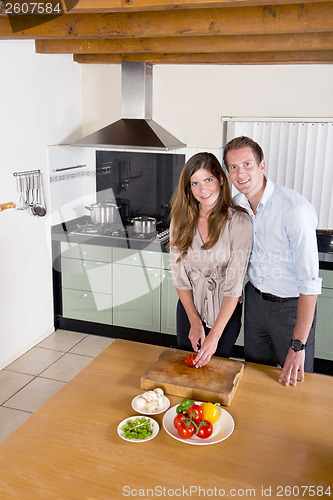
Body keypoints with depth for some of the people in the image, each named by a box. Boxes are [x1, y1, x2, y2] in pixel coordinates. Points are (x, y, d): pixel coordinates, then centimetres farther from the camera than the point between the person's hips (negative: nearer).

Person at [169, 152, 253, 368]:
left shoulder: (239, 222, -20)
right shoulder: (181, 219, -8)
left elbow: (234, 285, -20)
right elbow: (179, 274, -4)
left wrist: (214, 336, -20)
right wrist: (194, 321, -7)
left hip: (225, 310, -3)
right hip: (189, 306, 3)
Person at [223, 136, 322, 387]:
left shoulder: (295, 209, -27)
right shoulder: (238, 203, -4)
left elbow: (310, 282, -26)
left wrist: (298, 345, -24)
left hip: (292, 306, -5)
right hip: (255, 299, 6)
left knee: (294, 382, 10)